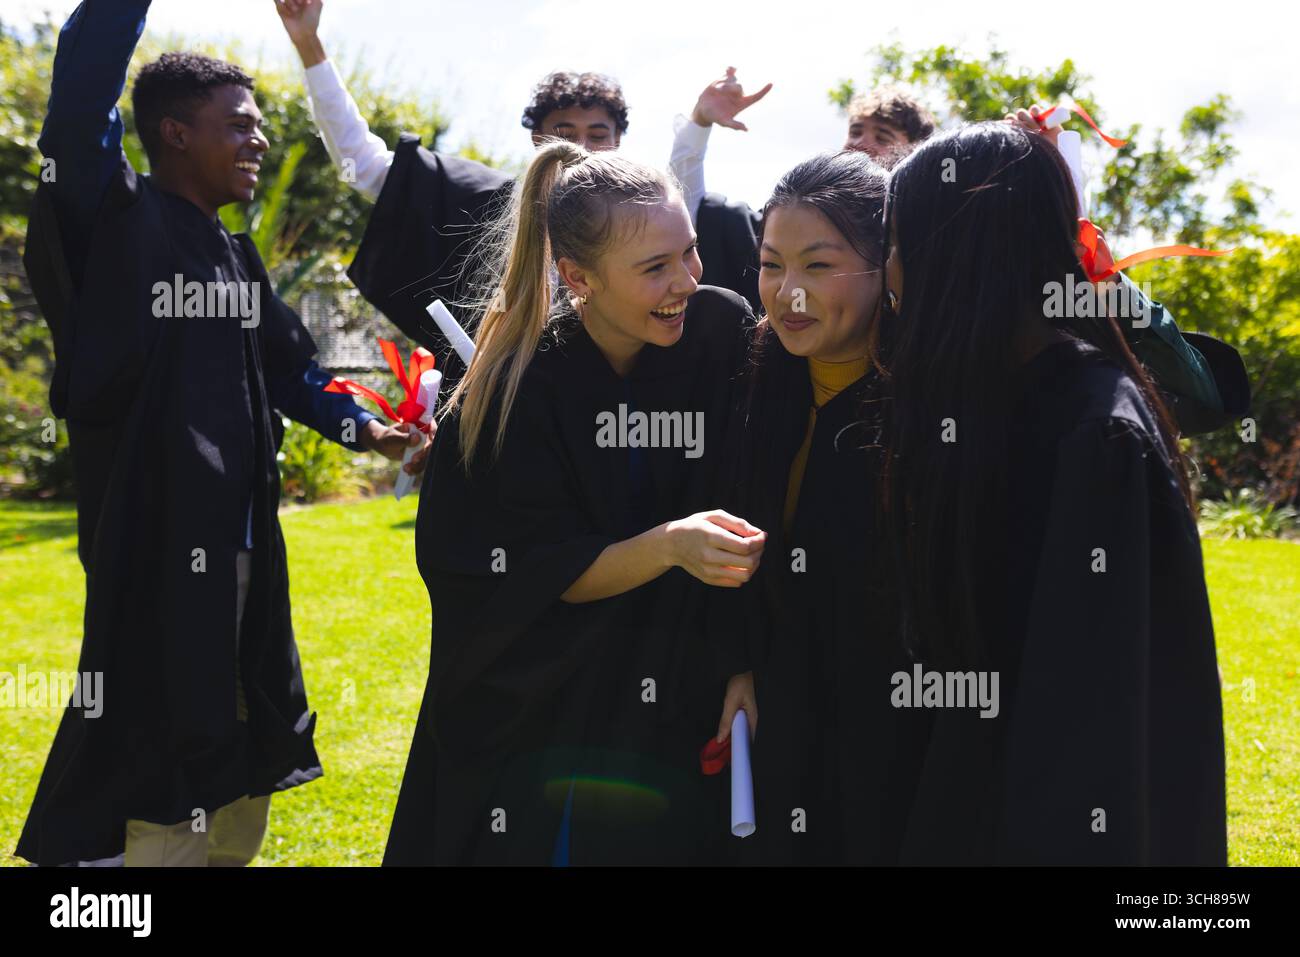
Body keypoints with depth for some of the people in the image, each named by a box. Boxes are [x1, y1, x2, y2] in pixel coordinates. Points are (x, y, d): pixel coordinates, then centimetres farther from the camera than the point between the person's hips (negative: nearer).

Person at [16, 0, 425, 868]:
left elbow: (288, 365, 20)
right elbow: (79, 104, -24)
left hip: (244, 536, 8)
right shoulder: (115, 225, -9)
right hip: (152, 538, -8)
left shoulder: (238, 256, 14)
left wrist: (360, 427, 8)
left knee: (244, 736, 17)